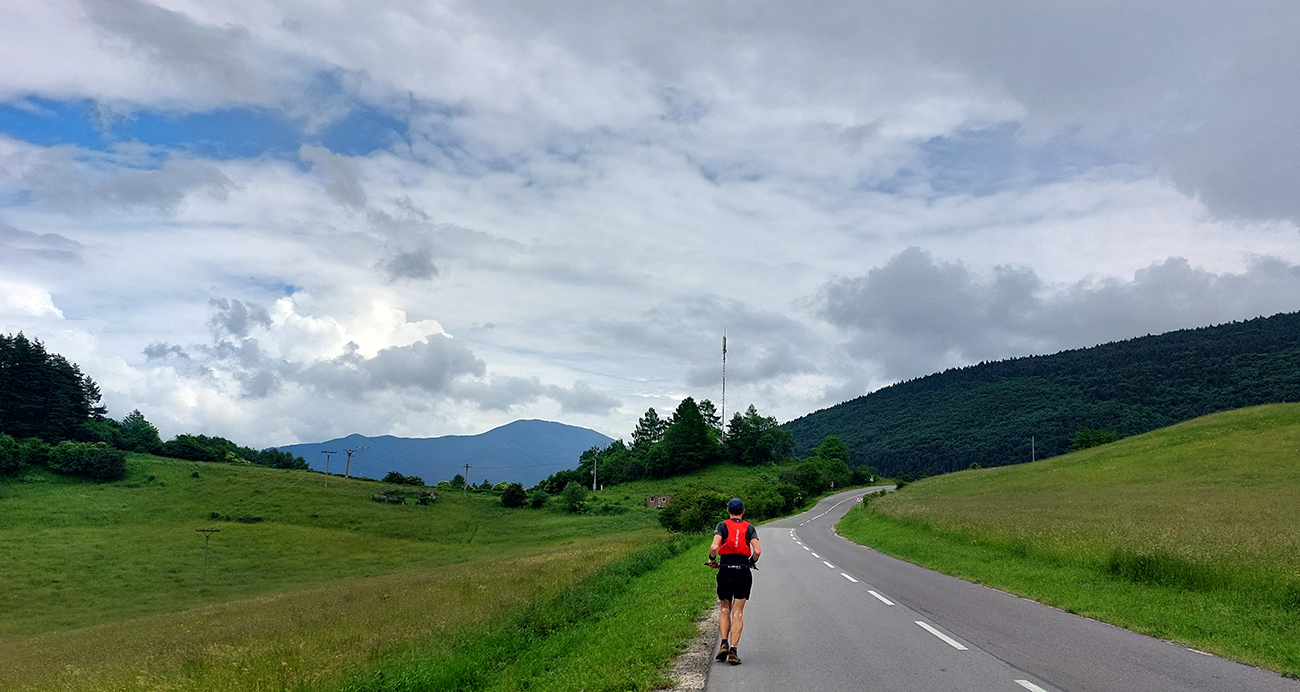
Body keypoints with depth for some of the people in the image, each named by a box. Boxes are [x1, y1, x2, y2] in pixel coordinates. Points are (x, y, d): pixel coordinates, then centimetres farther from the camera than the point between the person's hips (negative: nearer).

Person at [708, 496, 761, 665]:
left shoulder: (722, 525, 2)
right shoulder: (749, 527, 5)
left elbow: (714, 547, -14)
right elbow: (757, 551, -8)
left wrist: (712, 560, 5)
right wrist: (752, 562, 12)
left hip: (725, 572, 0)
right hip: (743, 573, 0)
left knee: (725, 609, 17)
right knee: (738, 612, 5)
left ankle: (724, 644, 3)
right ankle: (733, 651, -3)